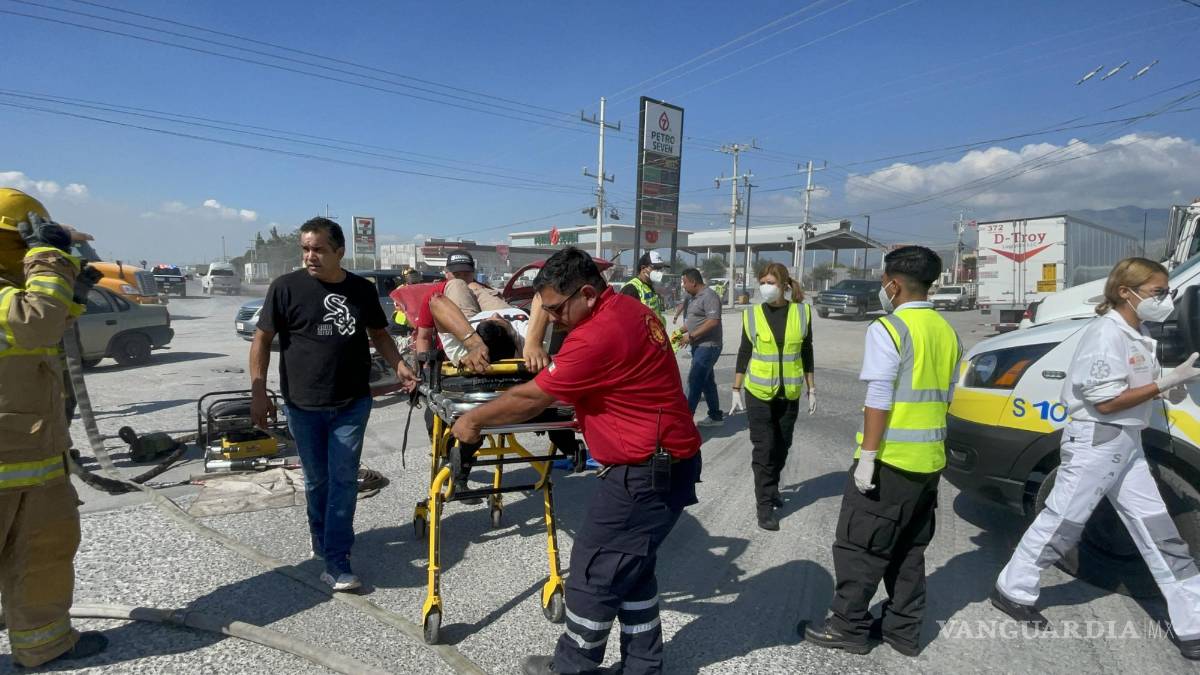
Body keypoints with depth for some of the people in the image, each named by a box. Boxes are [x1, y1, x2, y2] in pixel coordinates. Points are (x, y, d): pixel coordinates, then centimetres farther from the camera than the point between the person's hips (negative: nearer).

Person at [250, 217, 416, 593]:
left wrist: (398, 365, 0)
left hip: (352, 404, 1)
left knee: (344, 479, -1)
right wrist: (258, 392, -8)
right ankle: (323, 542, 37)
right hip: (303, 406, -1)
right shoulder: (286, 287, -5)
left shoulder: (362, 290, 2)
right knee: (316, 480, 13)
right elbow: (262, 340, -2)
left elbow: (379, 333, 15)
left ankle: (335, 562, 4)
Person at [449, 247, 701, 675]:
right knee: (631, 569, 19)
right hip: (665, 461, 10)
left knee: (594, 570, 5)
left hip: (645, 471, -10)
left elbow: (531, 399, -16)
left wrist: (472, 420, -3)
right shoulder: (630, 310, 7)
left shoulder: (598, 335, -24)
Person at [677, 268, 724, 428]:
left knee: (695, 381, -9)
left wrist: (691, 336, -21)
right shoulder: (692, 298, 15)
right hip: (699, 346, 10)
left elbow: (713, 321, -23)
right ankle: (716, 416, 23)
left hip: (708, 346, -9)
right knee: (707, 381, 14)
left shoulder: (709, 296, -14)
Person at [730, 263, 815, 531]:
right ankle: (765, 505, 6)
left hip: (789, 394, 2)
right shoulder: (752, 314, -5)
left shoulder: (802, 312, -2)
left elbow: (807, 354, 6)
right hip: (759, 393, -2)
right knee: (763, 449, -2)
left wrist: (812, 390, 7)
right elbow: (744, 353, 2)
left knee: (781, 447, 14)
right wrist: (736, 390, 2)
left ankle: (772, 487, 36)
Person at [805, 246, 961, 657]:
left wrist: (867, 455, -16)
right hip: (929, 460, 8)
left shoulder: (888, 328, -14)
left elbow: (879, 399, -19)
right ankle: (903, 630, 26)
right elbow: (946, 398, 16)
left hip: (889, 458, -8)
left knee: (859, 546, 5)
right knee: (908, 549, 18)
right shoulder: (947, 332, 11)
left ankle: (849, 628, 14)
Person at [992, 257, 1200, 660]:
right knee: (1061, 522, 1)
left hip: (1127, 443, 9)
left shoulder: (1138, 335, 11)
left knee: (1158, 531, 12)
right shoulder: (1107, 333, -17)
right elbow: (1106, 401, -21)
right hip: (1096, 441, -9)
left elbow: (1138, 388, 16)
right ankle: (1012, 591, 17)